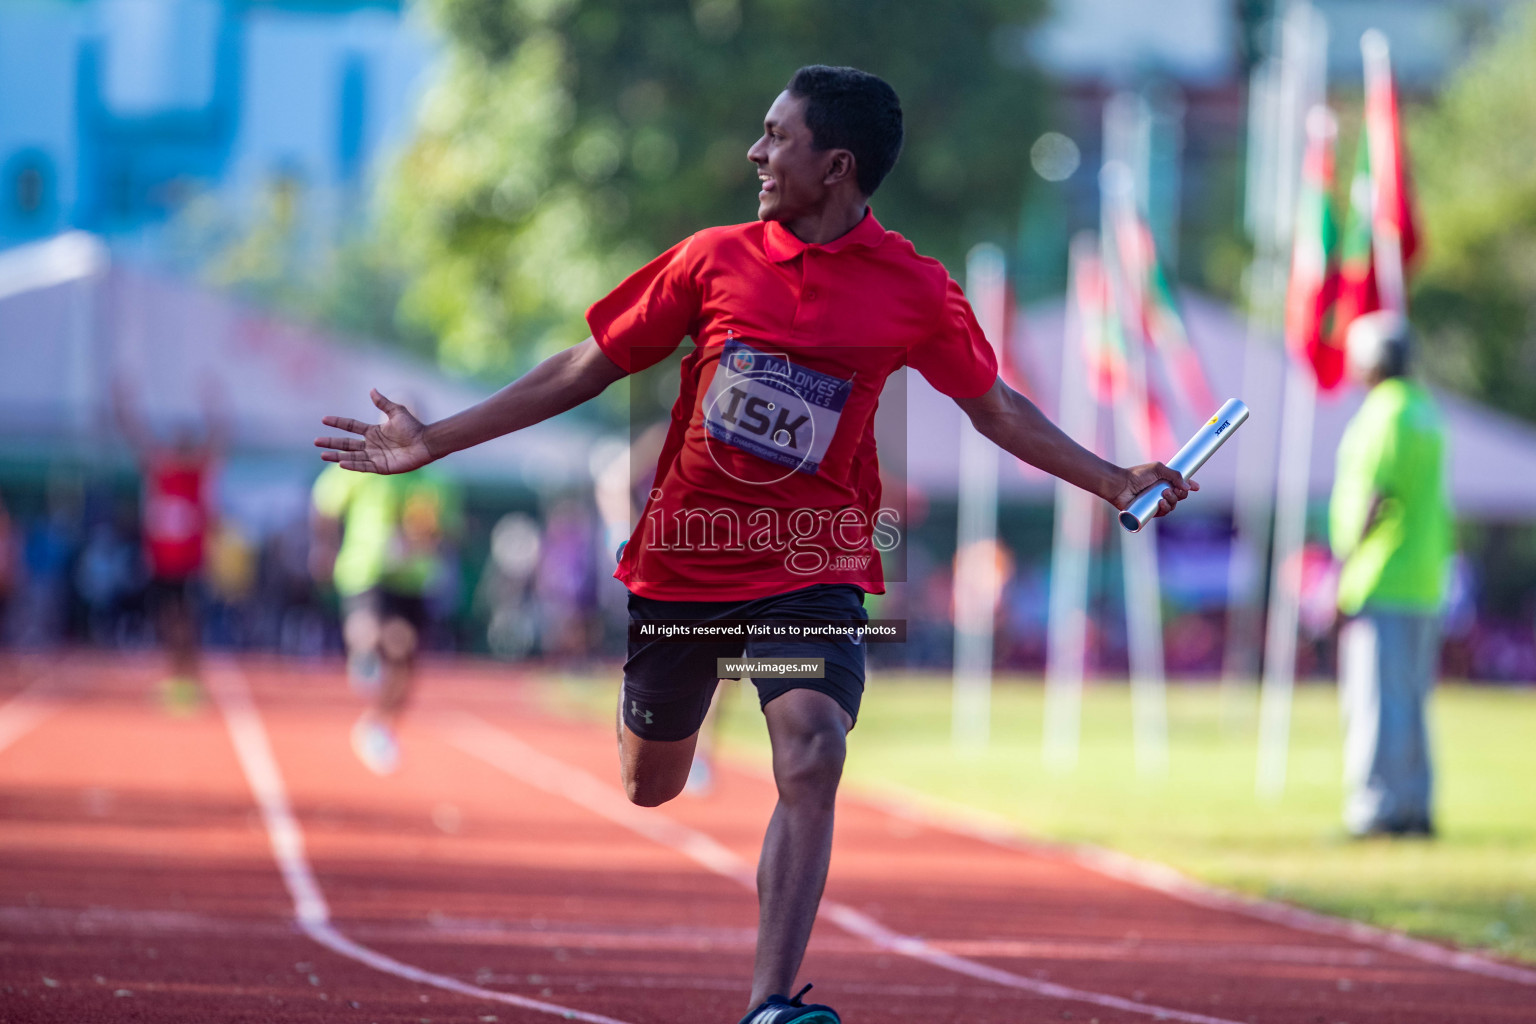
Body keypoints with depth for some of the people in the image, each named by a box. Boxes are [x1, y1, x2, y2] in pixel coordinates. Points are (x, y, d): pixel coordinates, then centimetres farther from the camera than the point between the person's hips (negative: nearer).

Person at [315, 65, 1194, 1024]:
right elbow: (582, 371, 5)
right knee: (648, 786, 12)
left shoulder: (915, 289, -4)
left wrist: (1114, 480, 4)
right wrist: (432, 442, 4)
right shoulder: (714, 259, -1)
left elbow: (995, 407, 11)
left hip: (813, 568, -2)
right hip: (683, 558, 2)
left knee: (812, 763, -24)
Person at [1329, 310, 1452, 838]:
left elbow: (1375, 498, -18)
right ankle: (1414, 807, 13)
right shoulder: (1426, 413, 17)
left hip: (1382, 583, -10)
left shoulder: (1386, 413, -12)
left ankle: (1375, 809, -11)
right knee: (1407, 702, 12)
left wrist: (1345, 568, -15)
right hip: (1422, 584, 10)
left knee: (1377, 702, -9)